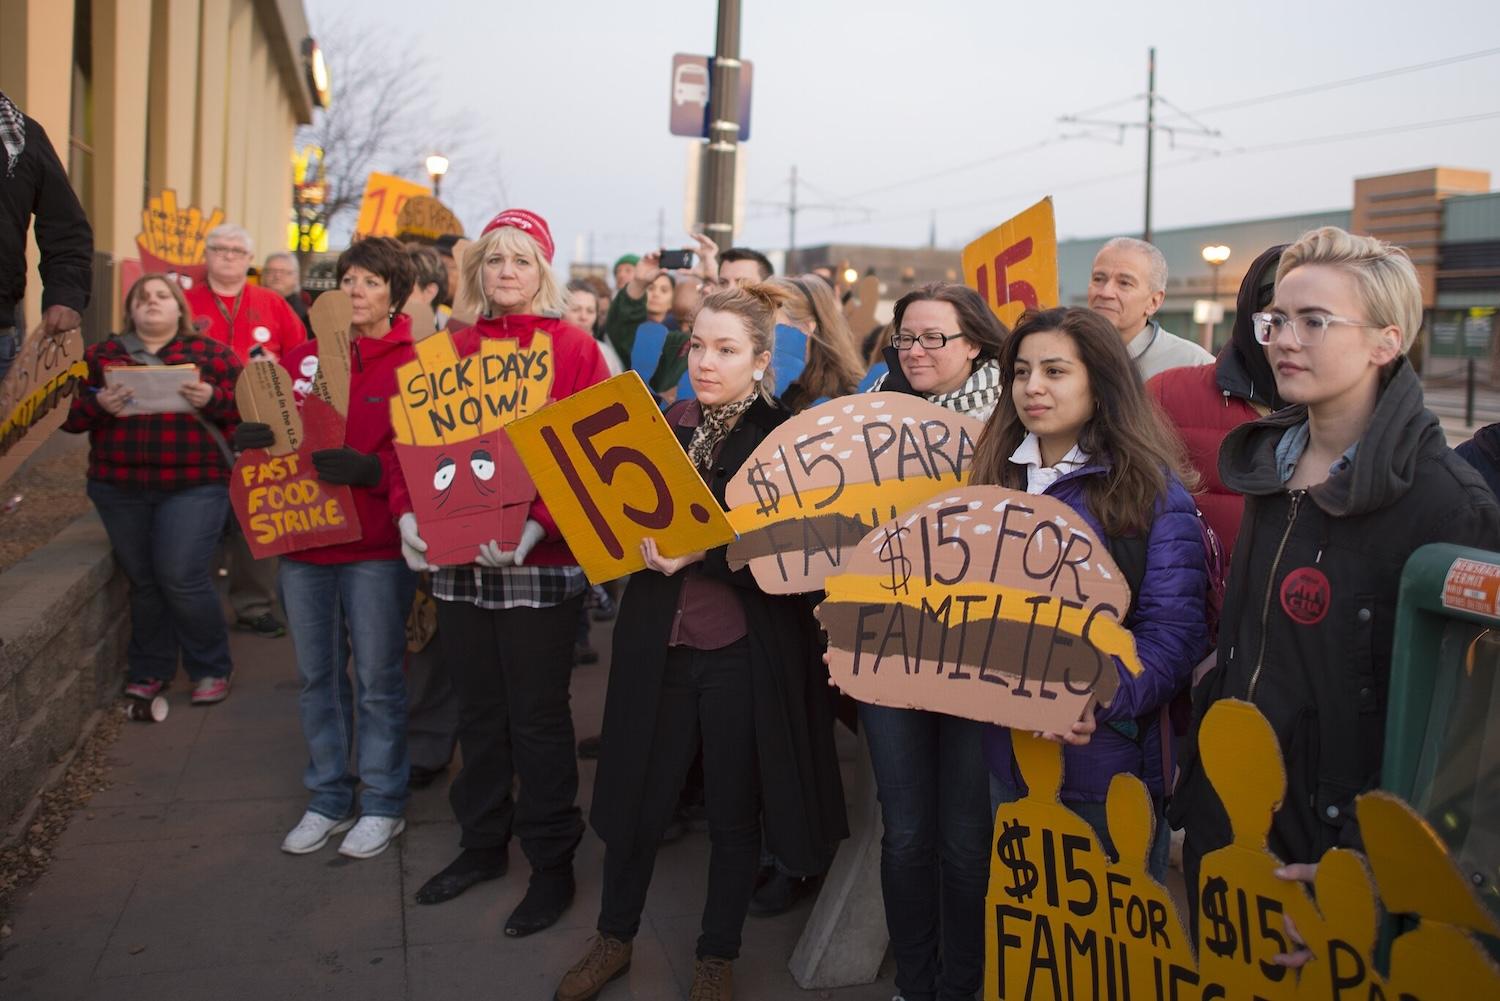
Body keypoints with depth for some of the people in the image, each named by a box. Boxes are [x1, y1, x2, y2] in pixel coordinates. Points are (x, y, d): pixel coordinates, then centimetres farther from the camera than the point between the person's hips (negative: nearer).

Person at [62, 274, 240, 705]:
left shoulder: (211, 353, 6)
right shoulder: (101, 355, 12)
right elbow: (68, 414, 8)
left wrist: (212, 398, -19)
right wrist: (97, 403, -13)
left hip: (193, 485, -3)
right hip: (119, 488, 3)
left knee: (182, 579, -8)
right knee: (142, 581, 10)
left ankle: (210, 669, 10)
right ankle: (149, 670, 25)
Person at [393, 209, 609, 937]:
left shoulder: (574, 351, -4)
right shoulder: (450, 352, 10)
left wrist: (536, 524, -22)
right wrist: (409, 512, -7)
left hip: (539, 564, -4)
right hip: (457, 560, 5)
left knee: (537, 716, 5)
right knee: (478, 711, 16)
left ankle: (552, 863, 21)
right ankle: (483, 843, 34)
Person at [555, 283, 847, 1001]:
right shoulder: (660, 426, 6)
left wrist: (702, 550, -23)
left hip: (745, 649, -3)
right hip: (658, 641, 3)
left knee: (734, 808, 10)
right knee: (637, 794, 12)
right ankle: (615, 936, 36)